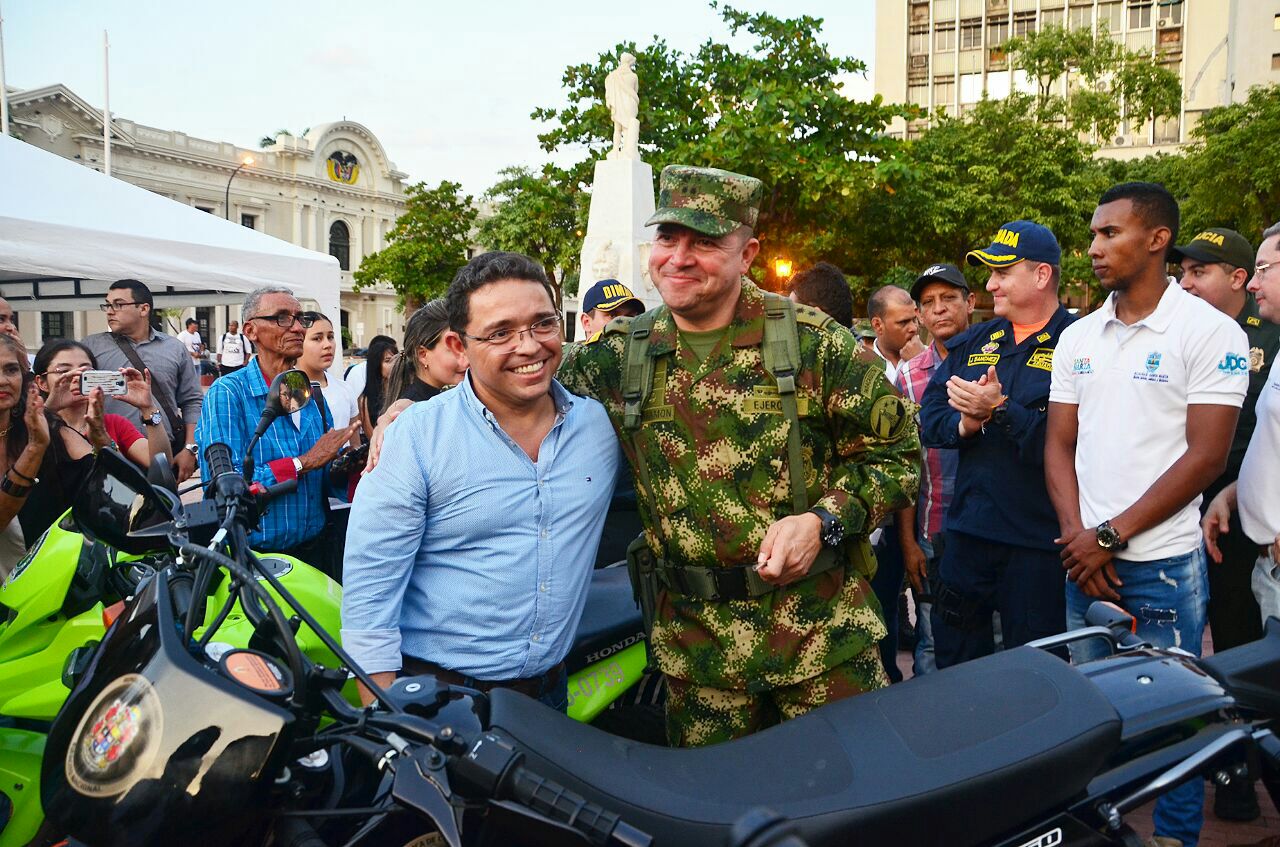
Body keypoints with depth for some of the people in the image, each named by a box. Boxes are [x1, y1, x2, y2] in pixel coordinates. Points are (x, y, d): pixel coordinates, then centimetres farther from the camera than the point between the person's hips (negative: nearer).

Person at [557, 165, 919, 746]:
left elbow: (896, 452, -1)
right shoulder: (617, 356, 1)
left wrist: (823, 521, -15)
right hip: (694, 645, 2)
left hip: (823, 635, -1)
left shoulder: (811, 340, -6)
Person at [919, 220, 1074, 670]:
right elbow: (929, 419, 7)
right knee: (954, 659, 19)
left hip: (1038, 541, -6)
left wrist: (1000, 409, -21)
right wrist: (964, 424, -12)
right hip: (968, 530, 6)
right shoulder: (972, 343, 11)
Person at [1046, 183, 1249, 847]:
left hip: (1163, 562, -5)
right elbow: (1059, 444, 7)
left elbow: (1205, 456, -12)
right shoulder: (1077, 338, 8)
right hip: (1085, 559, 5)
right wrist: (1076, 538, -6)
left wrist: (1110, 536, -14)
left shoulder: (1211, 332, -8)